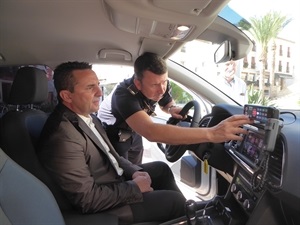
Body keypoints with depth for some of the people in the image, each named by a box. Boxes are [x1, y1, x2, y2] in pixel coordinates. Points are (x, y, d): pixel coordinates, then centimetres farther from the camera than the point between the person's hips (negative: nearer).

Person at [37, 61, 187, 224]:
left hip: (114, 177, 9)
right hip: (102, 206, -8)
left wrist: (134, 171, -6)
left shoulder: (87, 115, -2)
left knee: (161, 168, 14)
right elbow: (88, 199, -28)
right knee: (174, 200, -7)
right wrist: (135, 187, -18)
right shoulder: (63, 138, -31)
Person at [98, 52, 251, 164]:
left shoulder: (162, 85, -21)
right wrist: (210, 134, -66)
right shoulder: (124, 95, -41)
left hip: (133, 132, 5)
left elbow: (166, 103, 3)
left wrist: (172, 109, -24)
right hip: (113, 135, -5)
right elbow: (151, 132, -59)